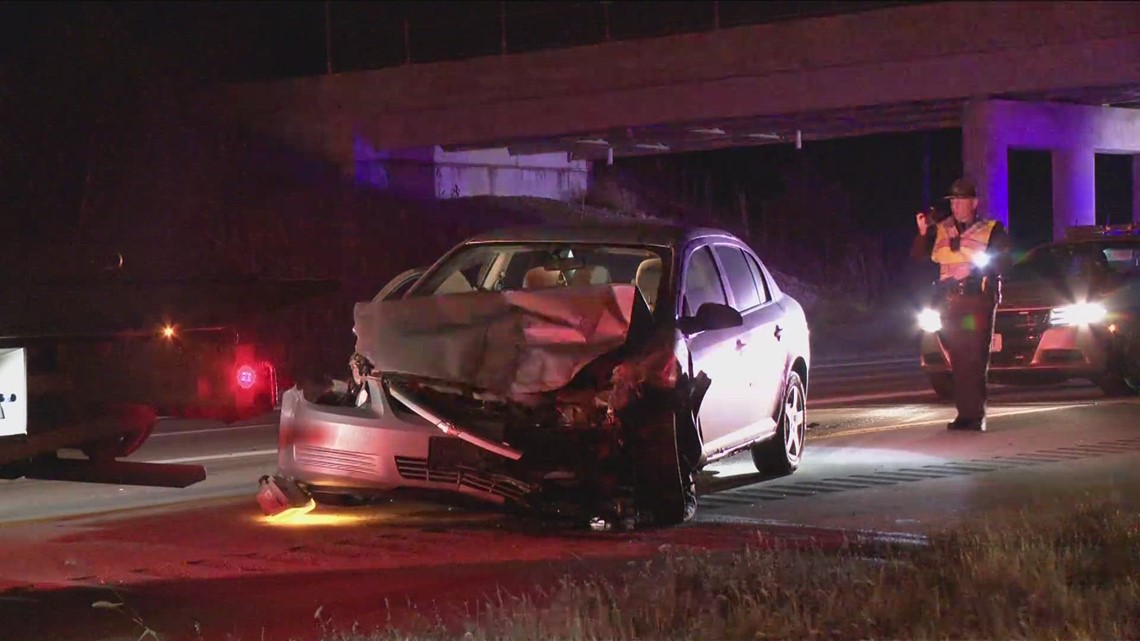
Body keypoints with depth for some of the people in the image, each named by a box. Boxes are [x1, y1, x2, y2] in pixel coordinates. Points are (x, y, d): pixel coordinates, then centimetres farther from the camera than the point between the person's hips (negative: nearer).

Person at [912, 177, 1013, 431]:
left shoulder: (991, 230, 6)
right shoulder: (940, 230, 14)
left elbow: (1003, 263, 1)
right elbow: (918, 256, 7)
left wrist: (975, 269, -12)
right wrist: (922, 233, -10)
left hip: (978, 299, -3)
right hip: (949, 302, 3)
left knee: (975, 358, -9)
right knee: (958, 360, 3)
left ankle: (976, 414, -10)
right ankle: (964, 413, 6)